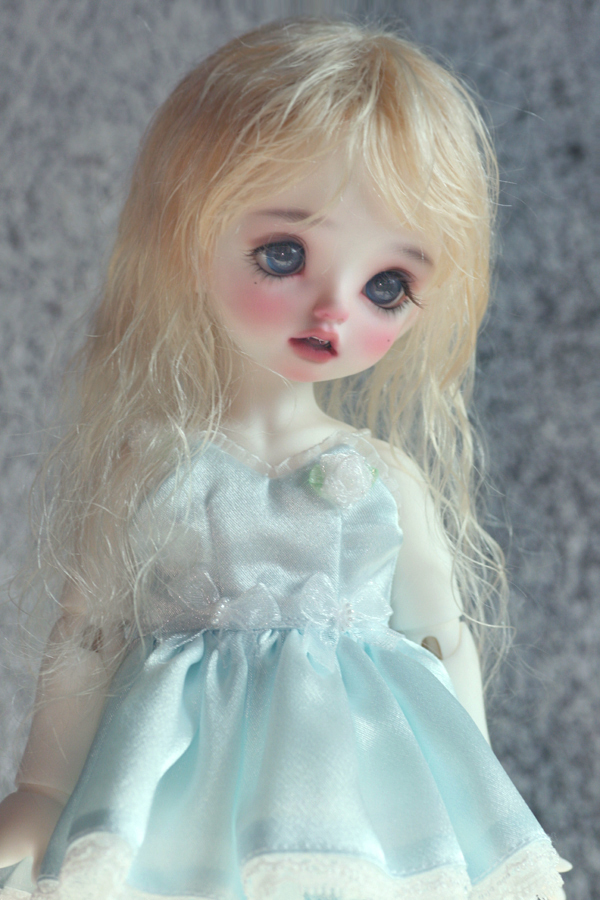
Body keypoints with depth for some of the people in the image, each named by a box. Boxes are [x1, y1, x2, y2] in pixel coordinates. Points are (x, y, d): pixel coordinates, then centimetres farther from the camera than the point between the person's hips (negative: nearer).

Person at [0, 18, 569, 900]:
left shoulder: (388, 479, 2)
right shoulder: (149, 467, -4)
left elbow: (444, 641, 10)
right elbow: (84, 638, 3)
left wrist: (476, 807, 11)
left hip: (374, 784, 2)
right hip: (195, 780, -1)